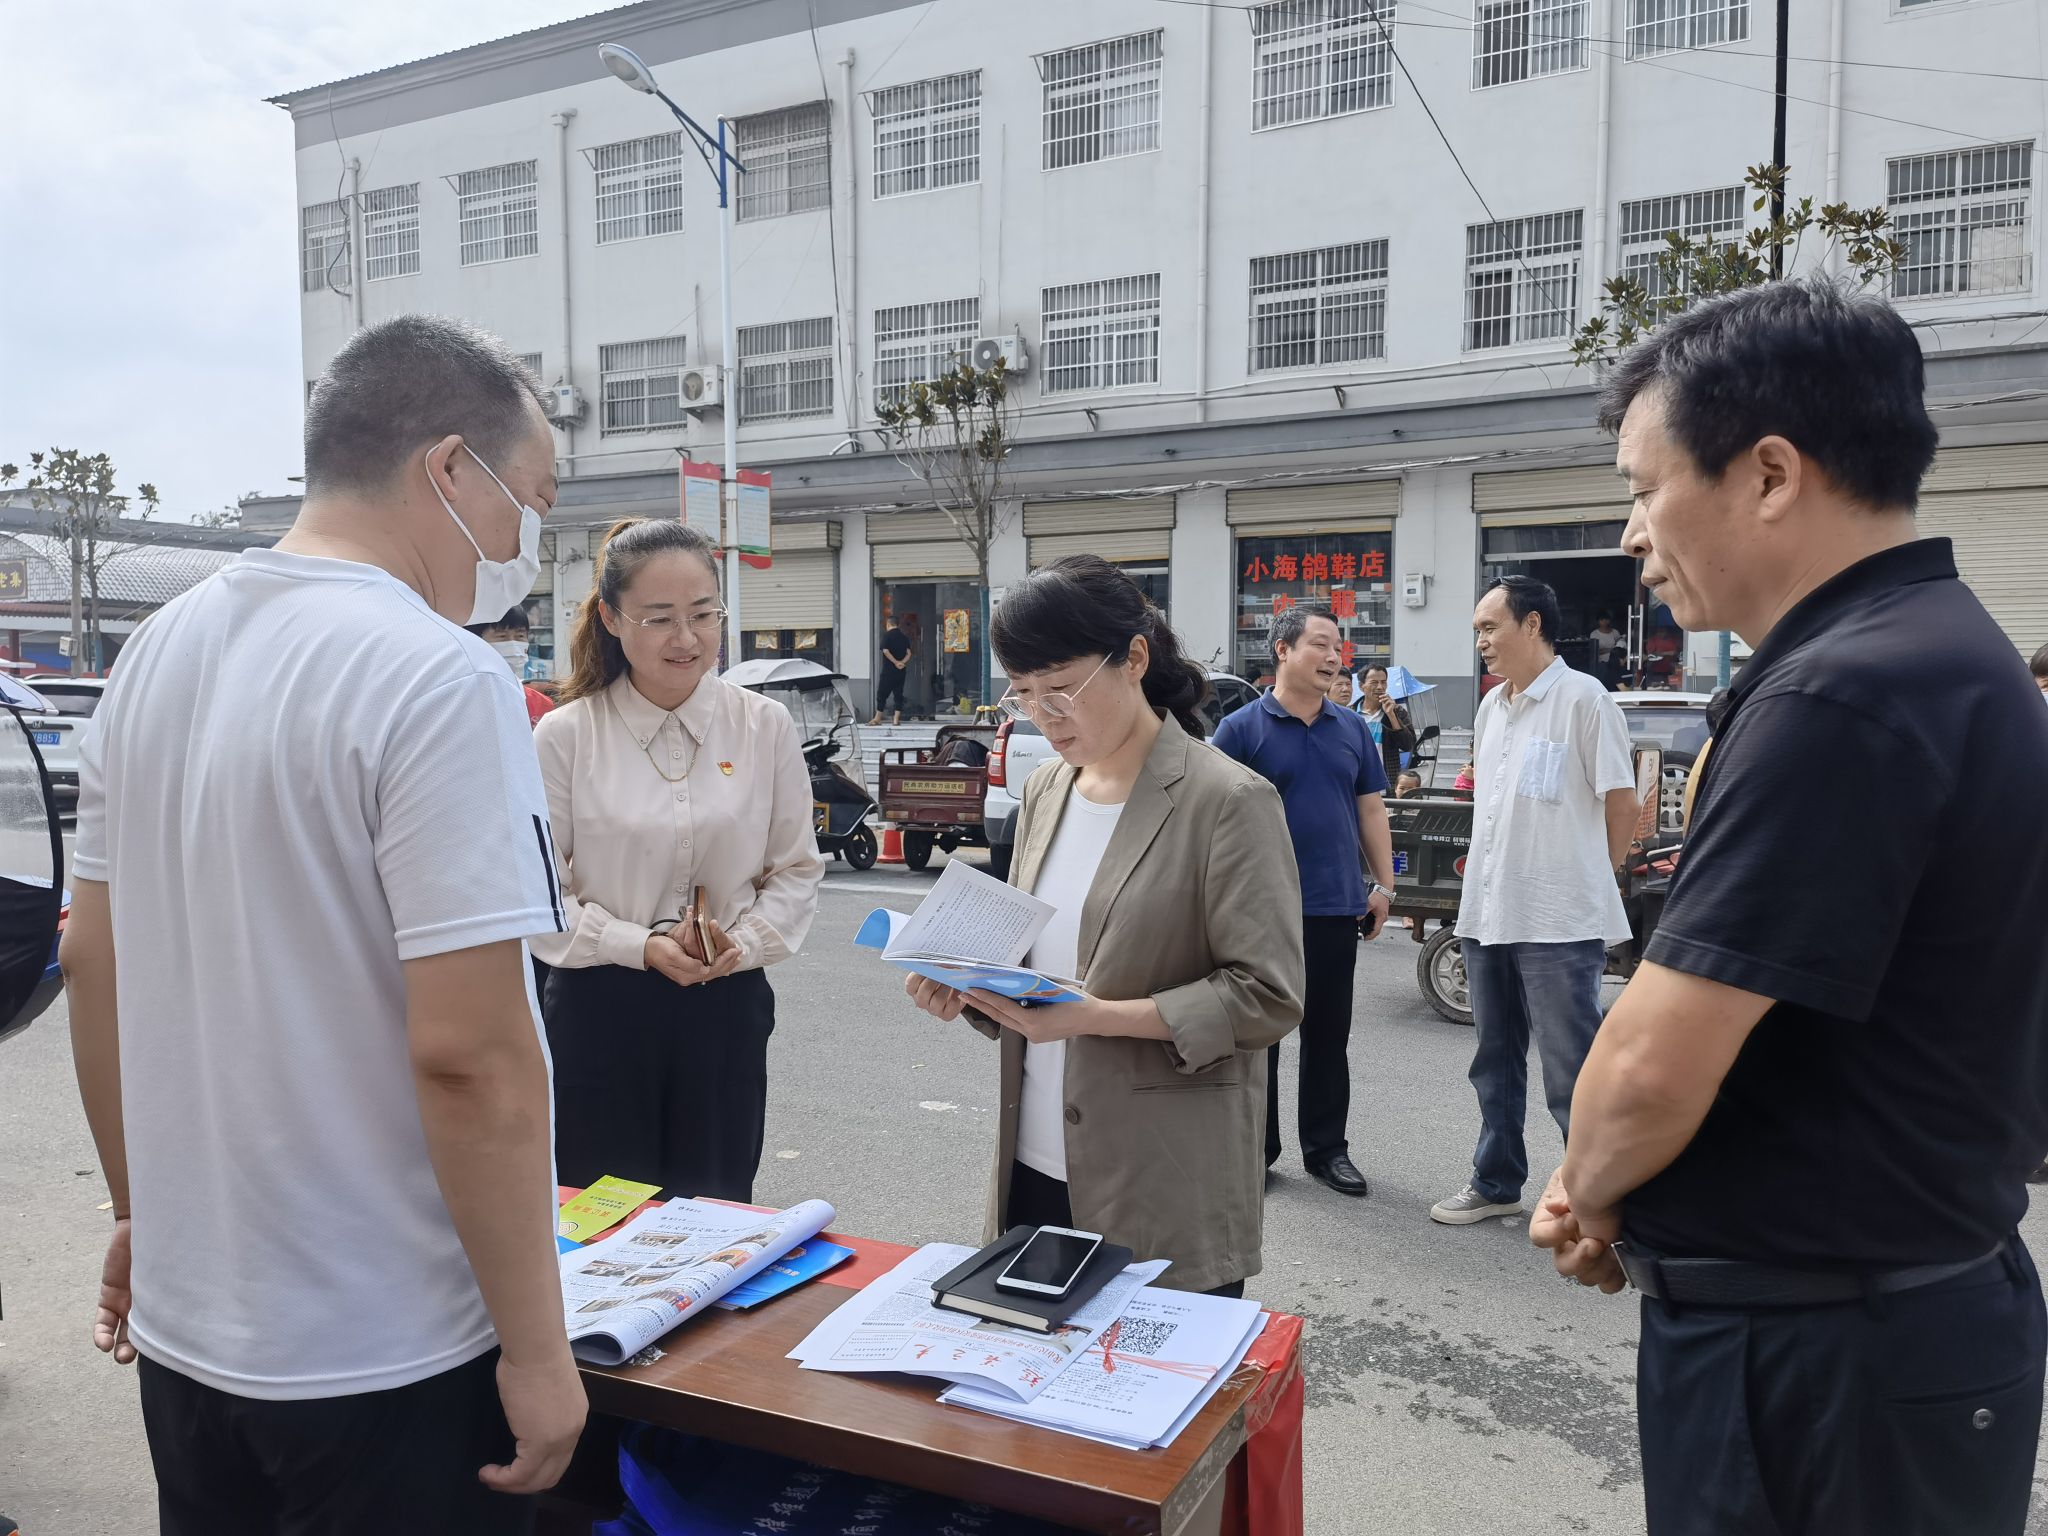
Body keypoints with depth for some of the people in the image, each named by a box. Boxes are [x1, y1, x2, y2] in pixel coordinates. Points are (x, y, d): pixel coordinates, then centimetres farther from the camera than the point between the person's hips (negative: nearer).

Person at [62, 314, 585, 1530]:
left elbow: (93, 966, 9)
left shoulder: (156, 655, 3)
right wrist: (537, 1350, -15)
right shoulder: (441, 679, -21)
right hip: (385, 1358, -7)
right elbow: (468, 1053, -25)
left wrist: (144, 1212, 19)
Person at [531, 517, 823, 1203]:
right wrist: (641, 946, -17)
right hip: (600, 1010, -1)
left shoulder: (766, 726, 0)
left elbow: (797, 871, 4)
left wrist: (743, 943, -12)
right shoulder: (565, 736, -5)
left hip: (726, 1009, 2)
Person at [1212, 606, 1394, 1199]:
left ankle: (1327, 1147, 24)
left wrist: (1383, 885, 8)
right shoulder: (1241, 728, -4)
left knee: (1329, 1035, 12)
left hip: (1338, 906, 4)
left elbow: (1371, 810, 13)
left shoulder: (1352, 729, 10)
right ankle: (1255, 1148, 19)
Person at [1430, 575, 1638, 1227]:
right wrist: (1482, 888, 16)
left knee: (1572, 1074, -1)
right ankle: (1495, 1184, 29)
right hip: (1488, 913, 8)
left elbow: (1622, 805, -7)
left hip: (1559, 924, -8)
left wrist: (1583, 884, 2)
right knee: (1494, 1061, 17)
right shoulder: (1491, 708, 13)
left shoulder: (1582, 698, -10)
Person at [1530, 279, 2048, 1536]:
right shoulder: (1942, 651, 8)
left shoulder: (1840, 698, -25)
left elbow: (1651, 1068, -27)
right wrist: (1616, 1192, 4)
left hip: (1817, 1353, -9)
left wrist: (1594, 1193, -5)